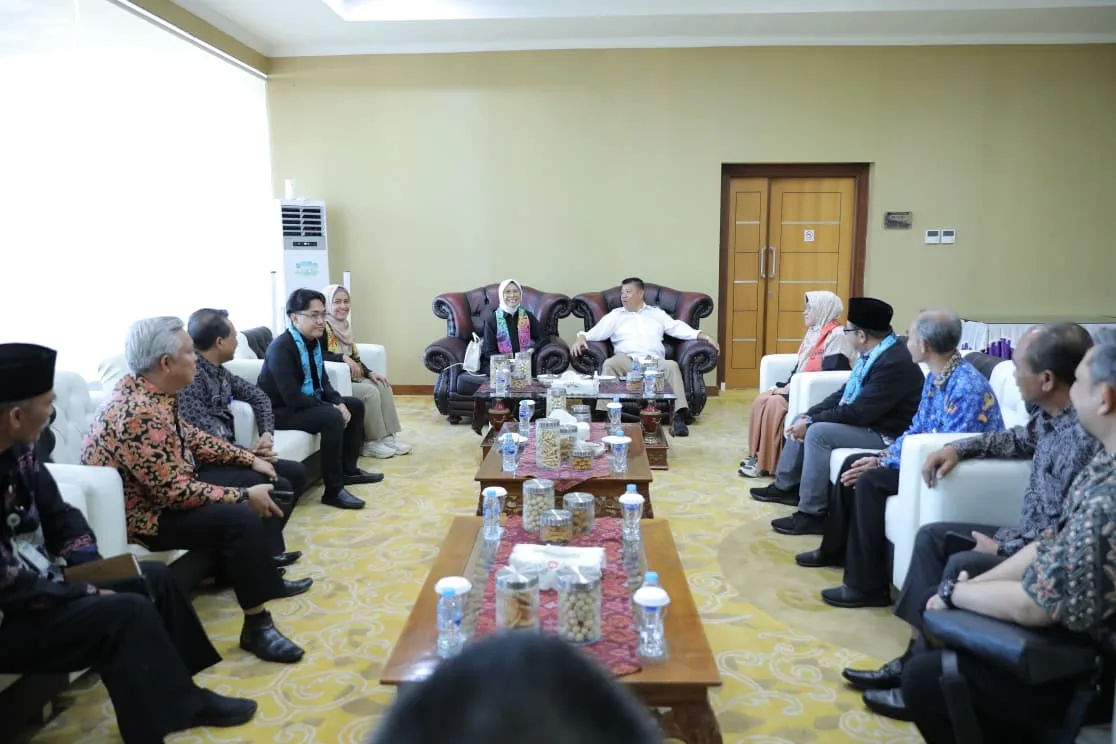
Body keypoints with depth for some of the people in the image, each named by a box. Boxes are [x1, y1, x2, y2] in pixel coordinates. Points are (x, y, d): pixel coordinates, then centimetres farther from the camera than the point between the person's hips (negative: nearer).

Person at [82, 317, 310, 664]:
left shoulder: (149, 392, 0)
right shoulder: (141, 413, -31)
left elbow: (192, 438, 13)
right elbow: (175, 493, -30)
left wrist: (250, 459, 11)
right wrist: (244, 496, -22)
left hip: (166, 488, 11)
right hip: (142, 513, -11)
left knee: (251, 481, 14)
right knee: (241, 518, -28)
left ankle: (268, 576, 26)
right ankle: (257, 625, -16)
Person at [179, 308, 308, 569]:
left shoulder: (218, 370, 10)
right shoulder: (190, 376, -20)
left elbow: (256, 395, 22)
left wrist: (267, 433, 5)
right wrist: (247, 454, -17)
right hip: (204, 466, -10)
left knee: (296, 472, 7)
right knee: (279, 488, -21)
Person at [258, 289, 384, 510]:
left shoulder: (314, 341, 4)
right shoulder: (281, 348, -24)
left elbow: (323, 382, 11)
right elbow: (293, 398, -30)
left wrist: (339, 403, -9)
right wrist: (333, 408, -24)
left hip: (309, 403, 10)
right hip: (281, 411, -10)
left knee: (355, 405, 11)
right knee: (332, 418, -31)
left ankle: (349, 470, 19)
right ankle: (333, 490, -23)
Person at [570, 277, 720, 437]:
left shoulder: (657, 313, 24)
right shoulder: (615, 315, 22)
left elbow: (679, 328, 16)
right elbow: (596, 332, 10)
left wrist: (705, 336, 3)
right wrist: (581, 338, -12)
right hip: (626, 361, 0)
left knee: (672, 365, -32)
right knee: (609, 364, -33)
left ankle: (679, 417, -36)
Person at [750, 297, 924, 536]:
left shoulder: (894, 362, -26)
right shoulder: (873, 353, 4)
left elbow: (859, 412, -28)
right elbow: (845, 394, 8)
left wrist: (811, 422, -20)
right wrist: (808, 416, -4)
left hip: (885, 434, -10)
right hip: (865, 421, 10)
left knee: (818, 432, -25)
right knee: (802, 422, 9)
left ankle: (812, 514, -17)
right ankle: (787, 486, 23)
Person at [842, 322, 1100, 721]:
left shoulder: (1085, 439, -30)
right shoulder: (1051, 415, -1)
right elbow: (1020, 439, 23)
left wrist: (1004, 545, -17)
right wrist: (959, 448, 10)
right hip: (1031, 535, 10)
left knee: (964, 565, -27)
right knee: (932, 536, 7)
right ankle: (917, 655, 5)